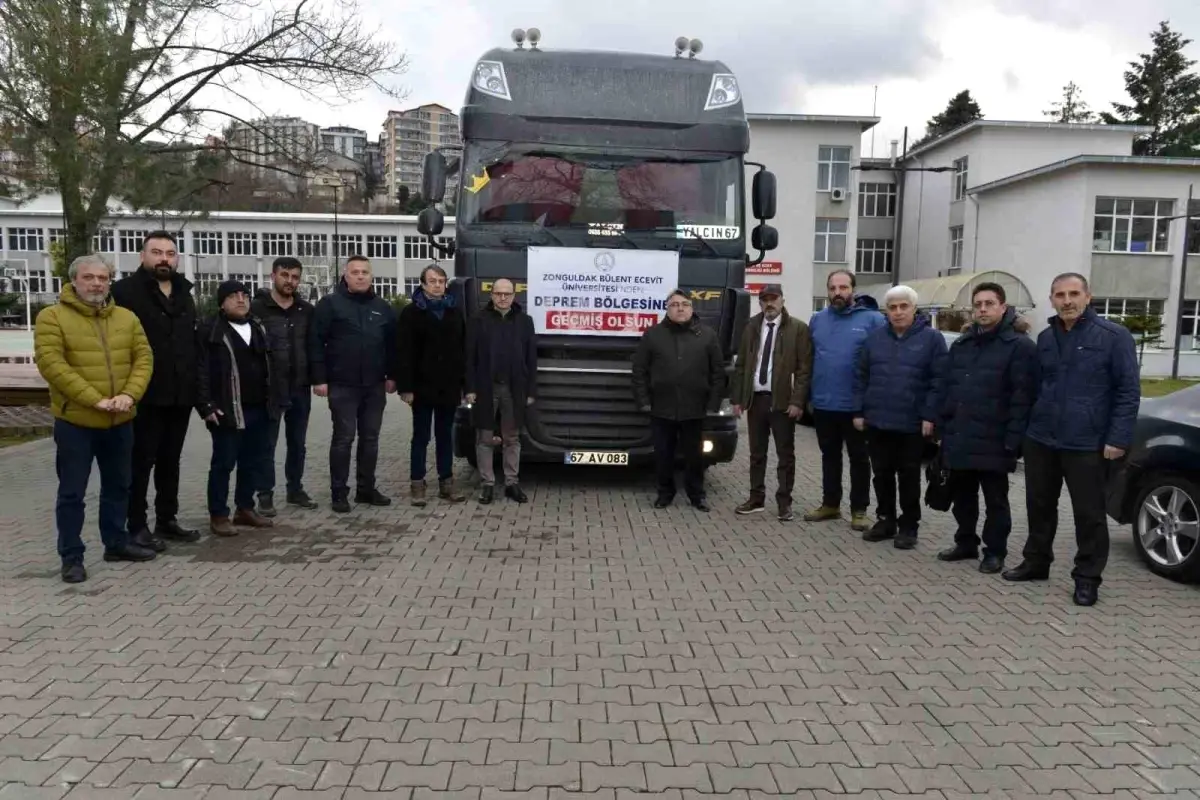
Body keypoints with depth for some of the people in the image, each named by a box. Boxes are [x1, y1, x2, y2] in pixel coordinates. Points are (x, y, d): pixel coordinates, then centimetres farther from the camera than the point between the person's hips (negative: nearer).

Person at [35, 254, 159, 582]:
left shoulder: (127, 318, 7)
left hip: (120, 421, 5)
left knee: (118, 486, 15)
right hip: (74, 421, -4)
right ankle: (71, 556, 13)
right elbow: (51, 363, -16)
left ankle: (116, 543, 30)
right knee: (72, 492, 3)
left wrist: (130, 395, -14)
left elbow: (144, 358, 4)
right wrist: (94, 399, -22)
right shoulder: (52, 317, -7)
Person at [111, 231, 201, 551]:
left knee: (170, 461, 14)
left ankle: (167, 520, 25)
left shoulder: (184, 293, 15)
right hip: (145, 395, -6)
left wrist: (196, 385, 12)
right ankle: (138, 526, 11)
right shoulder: (126, 290, -7)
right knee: (142, 461, 2)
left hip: (180, 394, 6)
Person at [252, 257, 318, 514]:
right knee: (267, 444, 4)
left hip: (300, 388, 4)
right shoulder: (258, 308, -5)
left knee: (297, 443, 13)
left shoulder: (307, 310, 9)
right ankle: (265, 495, 13)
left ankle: (295, 489, 25)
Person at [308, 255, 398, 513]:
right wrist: (319, 378, -12)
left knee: (370, 438, 10)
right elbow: (316, 343, -7)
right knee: (343, 438, 0)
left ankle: (366, 488, 20)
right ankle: (339, 492, 8)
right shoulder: (330, 304, -4)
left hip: (375, 386, 5)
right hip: (342, 385, -4)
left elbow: (393, 344, 14)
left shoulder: (383, 307, 10)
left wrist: (392, 375, 7)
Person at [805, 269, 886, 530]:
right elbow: (809, 358, 10)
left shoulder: (873, 319, -8)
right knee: (829, 456, 16)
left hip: (856, 405, -4)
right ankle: (830, 504, 28)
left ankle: (859, 510, 18)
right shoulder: (817, 320, 6)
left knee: (859, 458, 8)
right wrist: (808, 395, 6)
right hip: (823, 404, 4)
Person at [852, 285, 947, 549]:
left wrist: (929, 416, -13)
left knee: (909, 477, 7)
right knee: (882, 475, 11)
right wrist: (859, 411, 4)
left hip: (912, 423, -3)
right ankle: (885, 520, 25)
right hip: (877, 421, 4)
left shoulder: (931, 338, -3)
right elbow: (862, 378, 9)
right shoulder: (874, 338, 8)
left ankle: (908, 526, 18)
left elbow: (938, 381, -7)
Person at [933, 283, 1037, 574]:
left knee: (995, 500, 6)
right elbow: (944, 388, 14)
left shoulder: (1019, 346, -6)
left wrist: (1012, 440, -18)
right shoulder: (961, 345, 14)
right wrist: (943, 427, 7)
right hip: (958, 439, 6)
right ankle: (965, 543, 30)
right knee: (962, 496, 16)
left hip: (993, 442, -6)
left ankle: (995, 551, 18)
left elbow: (1022, 397, -13)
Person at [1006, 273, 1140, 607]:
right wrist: (1029, 425, 12)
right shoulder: (1045, 338, 9)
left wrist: (1118, 439, -14)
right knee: (1039, 506, 14)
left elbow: (1128, 391, -9)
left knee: (1089, 513, 3)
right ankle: (1036, 562, 30)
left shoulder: (1114, 336, -7)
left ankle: (1087, 578, 15)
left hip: (1087, 444, -5)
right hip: (1040, 440, 5)